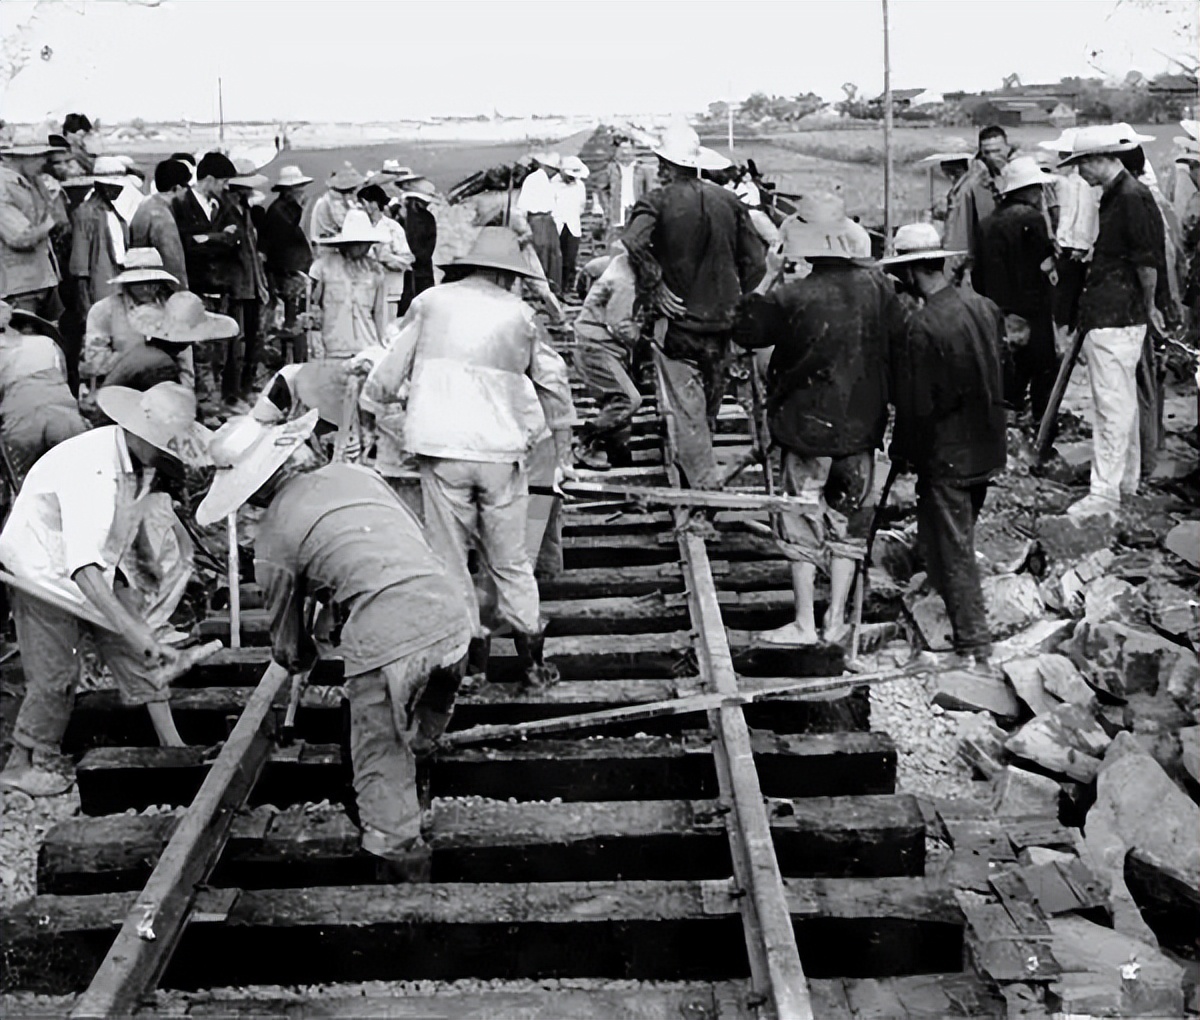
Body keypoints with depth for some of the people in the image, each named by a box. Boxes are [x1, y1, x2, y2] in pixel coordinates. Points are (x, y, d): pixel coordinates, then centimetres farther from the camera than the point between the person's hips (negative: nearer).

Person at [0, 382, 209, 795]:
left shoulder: (141, 458, -12)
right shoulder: (89, 467, -37)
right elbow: (83, 566, -46)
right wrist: (136, 631, -52)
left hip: (100, 563, 7)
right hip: (45, 570, -7)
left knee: (133, 651, -2)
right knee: (56, 673, -4)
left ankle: (171, 744, 2)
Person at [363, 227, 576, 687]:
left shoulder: (430, 302, 7)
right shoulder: (519, 313, 11)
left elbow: (389, 375, 7)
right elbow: (554, 383, 17)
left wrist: (371, 395, 29)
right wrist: (563, 453, 27)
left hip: (442, 445, -1)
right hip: (502, 449, 2)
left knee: (450, 553, 9)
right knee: (510, 558, 12)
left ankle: (470, 647, 12)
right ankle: (530, 652, 14)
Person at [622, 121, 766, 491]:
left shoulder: (658, 201, -8)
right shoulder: (730, 201, 4)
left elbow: (633, 243, -27)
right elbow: (755, 260, 2)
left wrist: (654, 287, -16)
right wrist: (733, 298, 13)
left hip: (677, 320, -4)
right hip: (722, 322, 4)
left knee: (686, 411, 0)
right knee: (709, 408, 17)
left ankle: (706, 486, -5)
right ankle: (705, 475, 30)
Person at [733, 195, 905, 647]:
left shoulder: (792, 297, -18)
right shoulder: (876, 285, -5)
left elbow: (746, 332, -6)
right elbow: (899, 341, 5)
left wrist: (769, 275, -4)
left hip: (807, 426, -4)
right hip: (861, 424, 4)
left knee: (803, 522, 6)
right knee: (849, 520, 13)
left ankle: (804, 624, 10)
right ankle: (836, 619, 17)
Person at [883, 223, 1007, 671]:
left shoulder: (922, 326, -22)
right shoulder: (984, 307, 0)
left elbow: (916, 404, -18)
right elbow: (994, 377, 10)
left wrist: (904, 450, -3)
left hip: (946, 454, -8)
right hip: (987, 448, 8)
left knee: (952, 549, 2)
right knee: (959, 537, 22)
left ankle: (974, 649, 6)